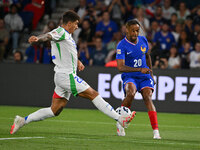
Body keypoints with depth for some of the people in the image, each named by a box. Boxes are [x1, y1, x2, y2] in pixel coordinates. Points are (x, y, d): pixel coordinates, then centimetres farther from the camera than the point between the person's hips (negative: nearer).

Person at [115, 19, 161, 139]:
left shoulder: (143, 40, 4)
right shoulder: (122, 46, -12)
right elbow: (120, 67, -21)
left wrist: (151, 74, 23)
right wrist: (140, 69, -29)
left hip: (144, 76, 3)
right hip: (129, 76, -3)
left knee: (148, 98, -19)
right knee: (131, 93, -32)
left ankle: (156, 131, -27)